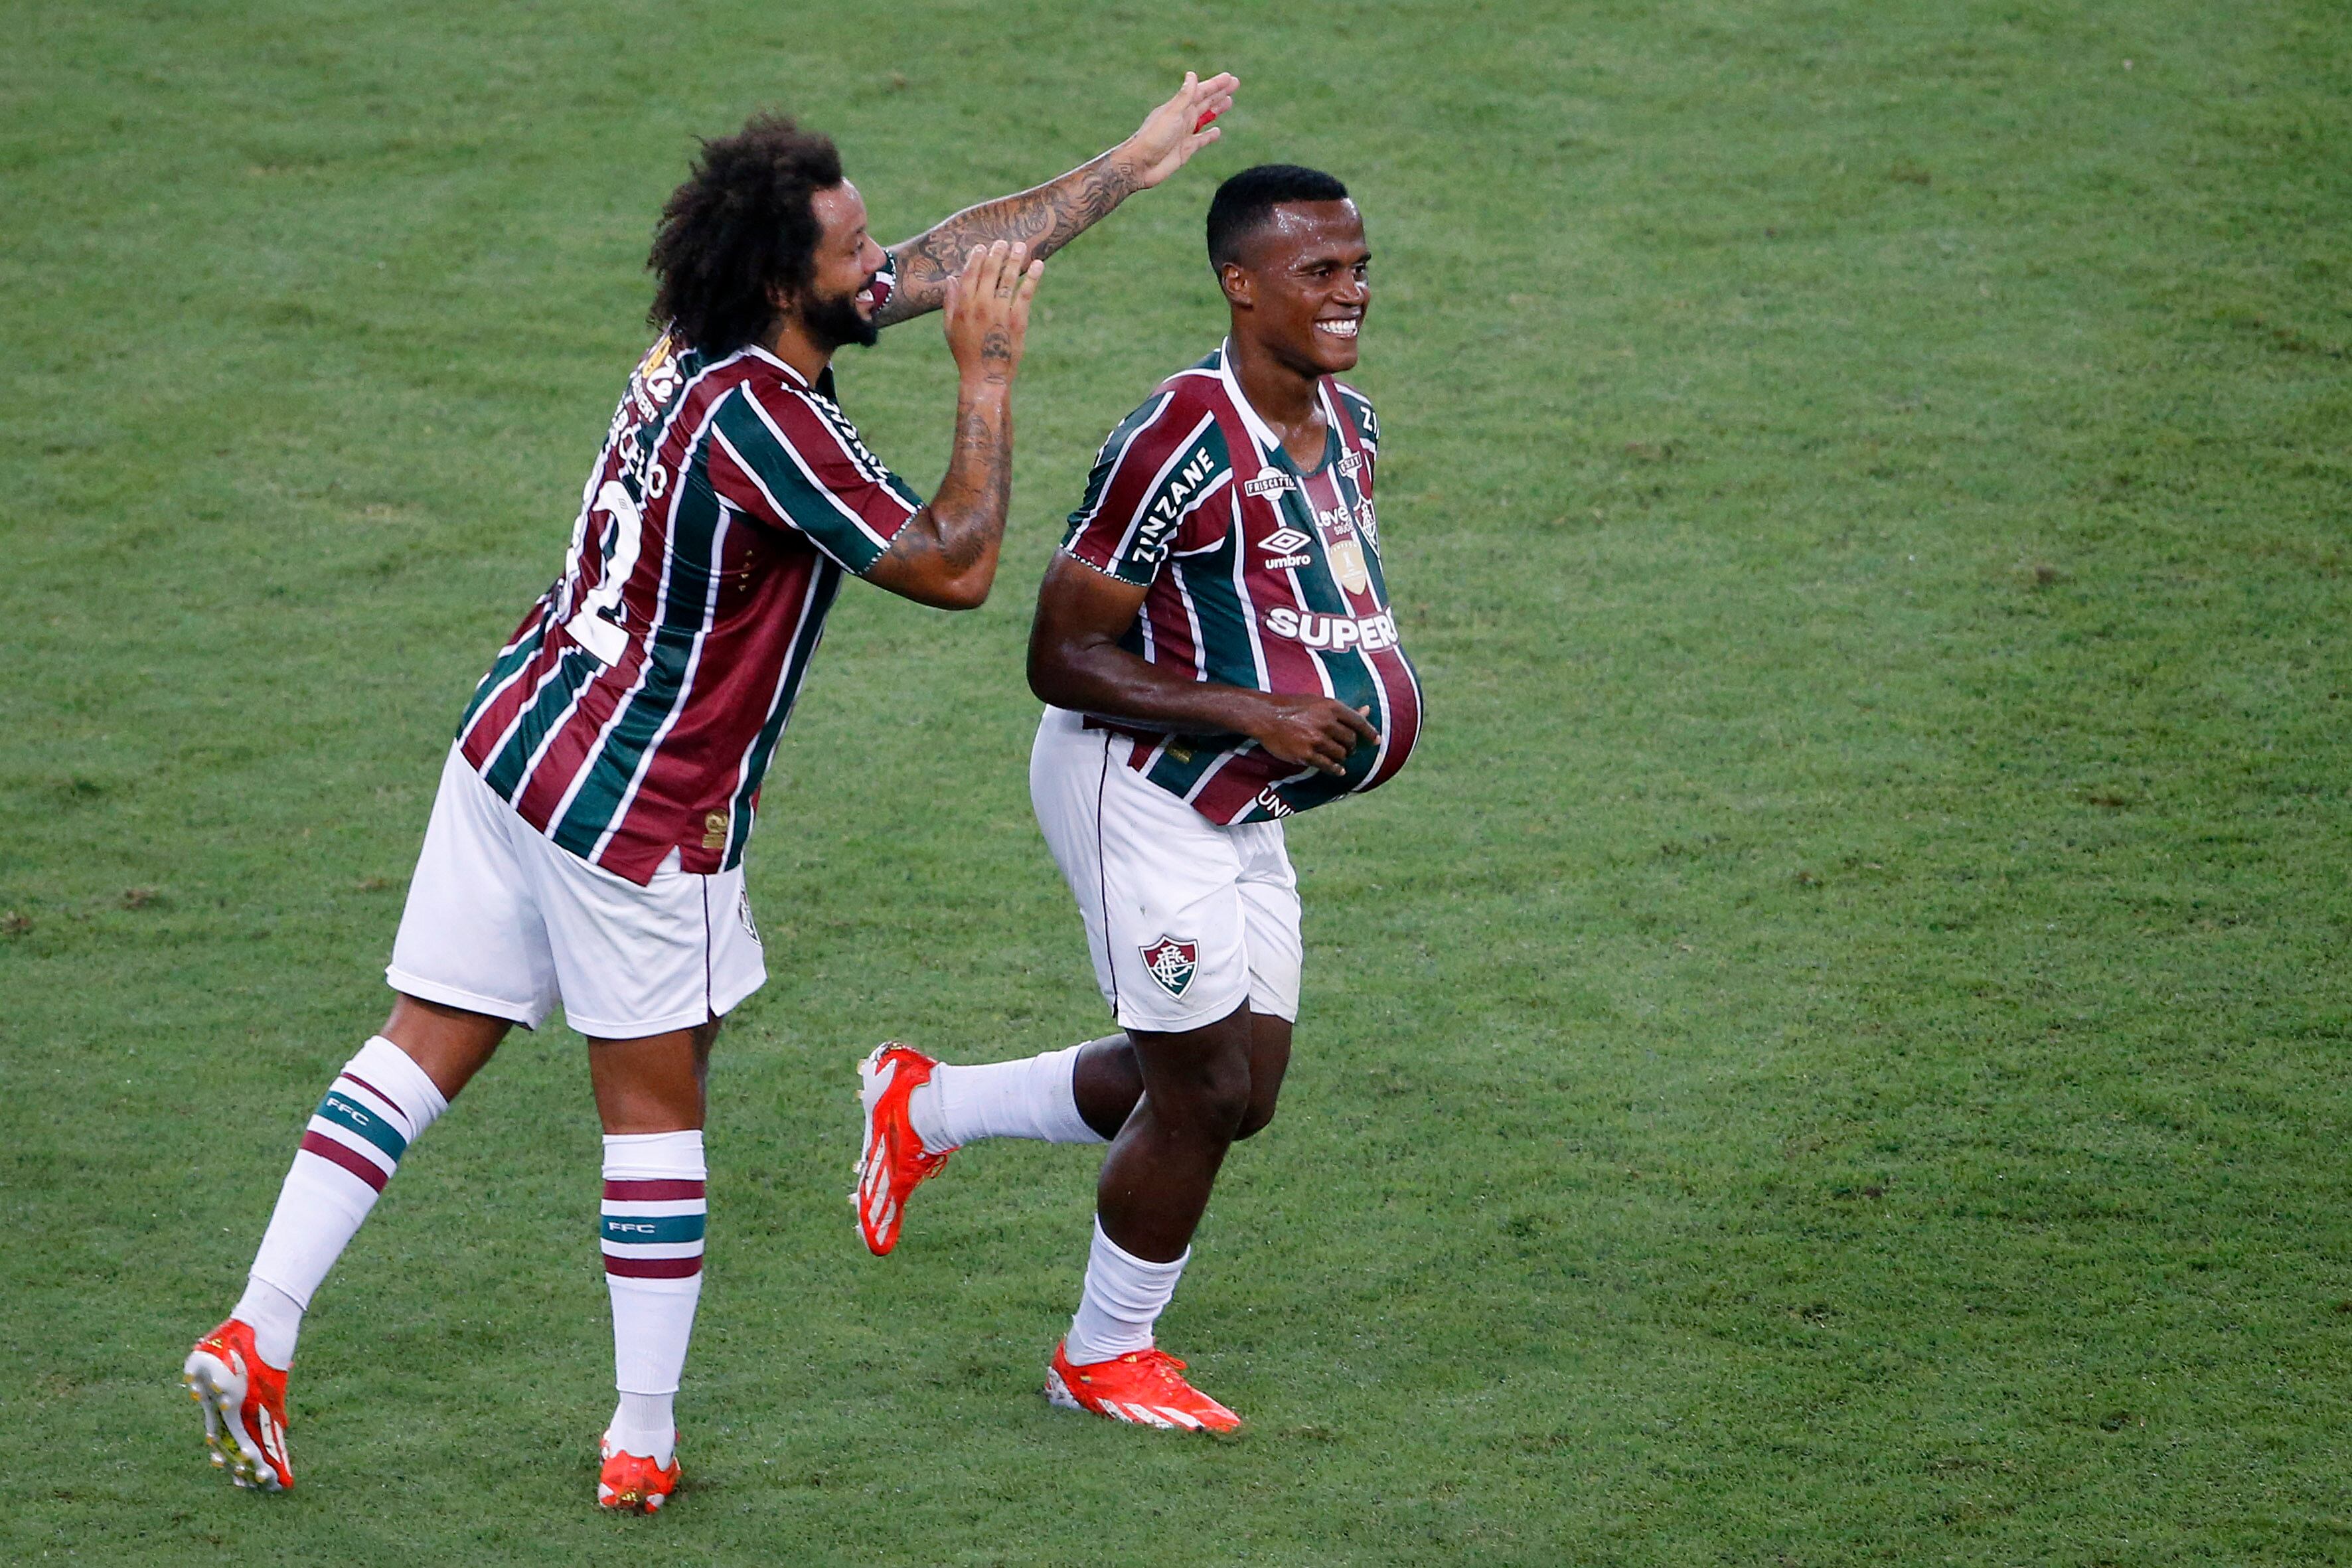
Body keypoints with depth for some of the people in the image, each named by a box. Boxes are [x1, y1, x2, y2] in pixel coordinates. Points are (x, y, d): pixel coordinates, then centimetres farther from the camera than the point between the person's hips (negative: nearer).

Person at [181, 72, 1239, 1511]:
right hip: (638, 808, -8)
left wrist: (1135, 165, 20)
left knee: (427, 1051, 9)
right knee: (655, 1108, 6)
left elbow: (961, 251, 15)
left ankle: (257, 1336, 2)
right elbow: (955, 567, -17)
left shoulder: (707, 340, 4)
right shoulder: (762, 413, -23)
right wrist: (989, 375, -12)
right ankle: (643, 1445, 15)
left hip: (514, 744, 8)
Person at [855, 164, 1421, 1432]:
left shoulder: (1348, 425, 3)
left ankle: (927, 1108, 31)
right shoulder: (1180, 443, -25)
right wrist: (1251, 714, -27)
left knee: (1238, 1094, 13)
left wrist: (1364, 663, 4)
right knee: (1203, 1092, -2)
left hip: (1245, 815, 9)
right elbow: (1061, 659, -22)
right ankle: (1104, 1358, 21)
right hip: (1139, 790, -9)